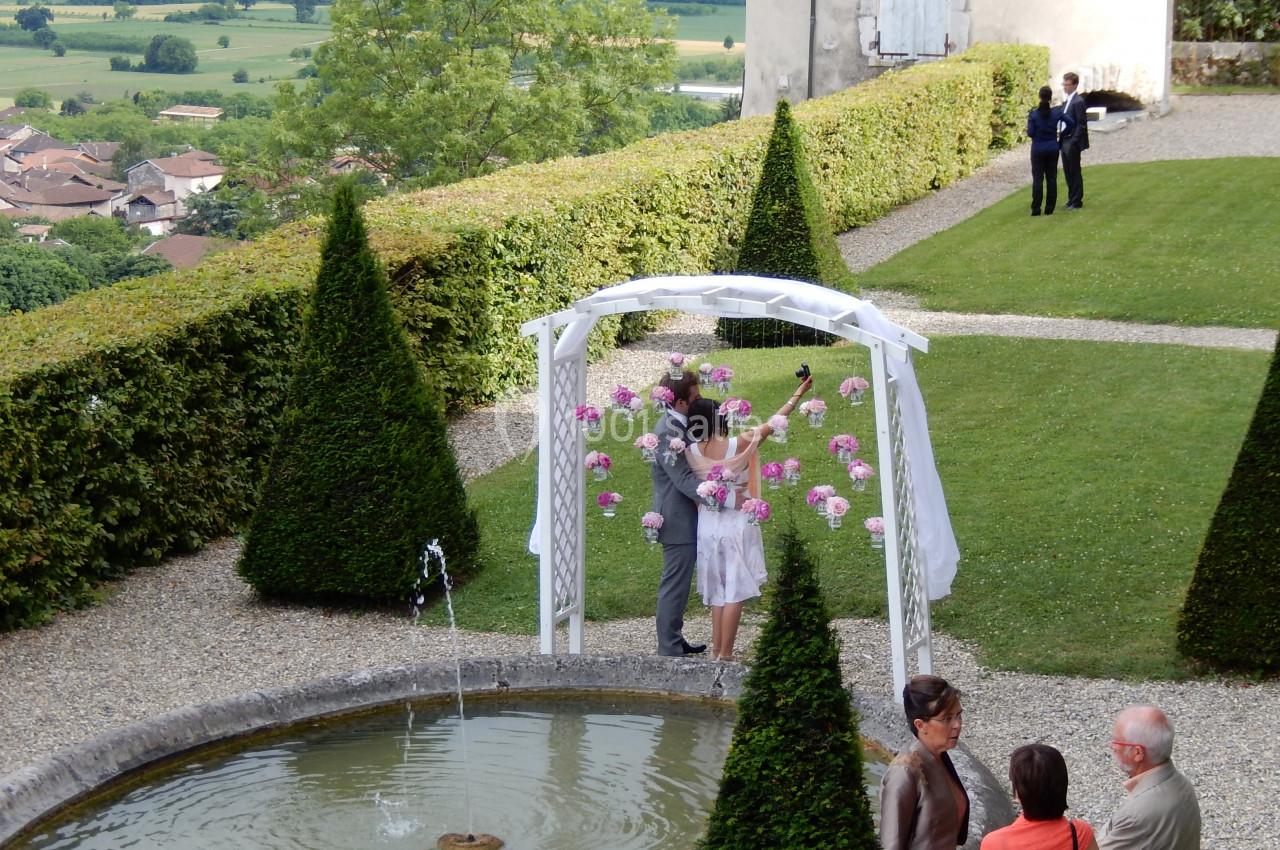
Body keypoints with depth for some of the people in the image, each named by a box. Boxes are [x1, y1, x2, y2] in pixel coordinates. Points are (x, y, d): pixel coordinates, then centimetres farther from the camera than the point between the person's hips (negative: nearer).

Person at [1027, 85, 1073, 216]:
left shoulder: (1033, 114, -11)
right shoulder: (1056, 112, -5)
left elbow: (1030, 133, -12)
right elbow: (1071, 122, -6)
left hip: (1038, 149, -2)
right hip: (1052, 149, 2)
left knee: (1037, 179, 1)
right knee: (1051, 178, 8)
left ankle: (1036, 209, -2)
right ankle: (1049, 209, 9)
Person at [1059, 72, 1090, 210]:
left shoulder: (1078, 101, -15)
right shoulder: (1068, 101, 13)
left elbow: (1082, 124, -17)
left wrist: (1073, 141, -19)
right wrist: (1061, 138, 11)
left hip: (1072, 143, -9)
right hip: (1065, 142, 9)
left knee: (1074, 172, -1)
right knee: (1068, 172, 14)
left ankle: (1077, 202, 6)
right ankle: (1072, 200, 23)